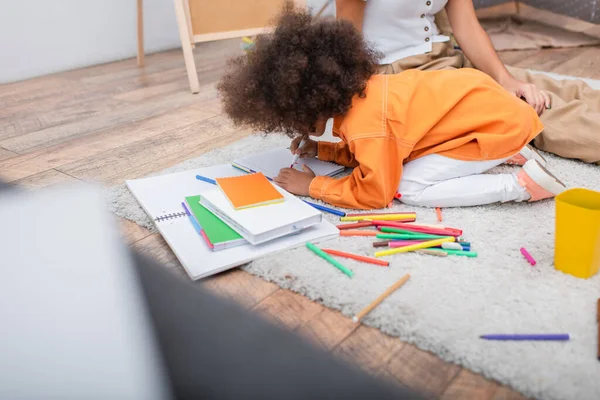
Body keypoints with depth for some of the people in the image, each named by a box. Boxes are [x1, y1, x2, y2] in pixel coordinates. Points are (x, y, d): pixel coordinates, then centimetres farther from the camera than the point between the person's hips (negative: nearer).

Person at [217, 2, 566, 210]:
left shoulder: (364, 123, -28)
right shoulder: (353, 91, 1)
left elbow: (376, 194, -18)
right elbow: (368, 155, 16)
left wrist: (311, 185, -12)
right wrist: (320, 150, 6)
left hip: (498, 121, -9)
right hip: (478, 99, 9)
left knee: (411, 188, -14)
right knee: (398, 163, 17)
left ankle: (525, 184, -11)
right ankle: (507, 154, 15)